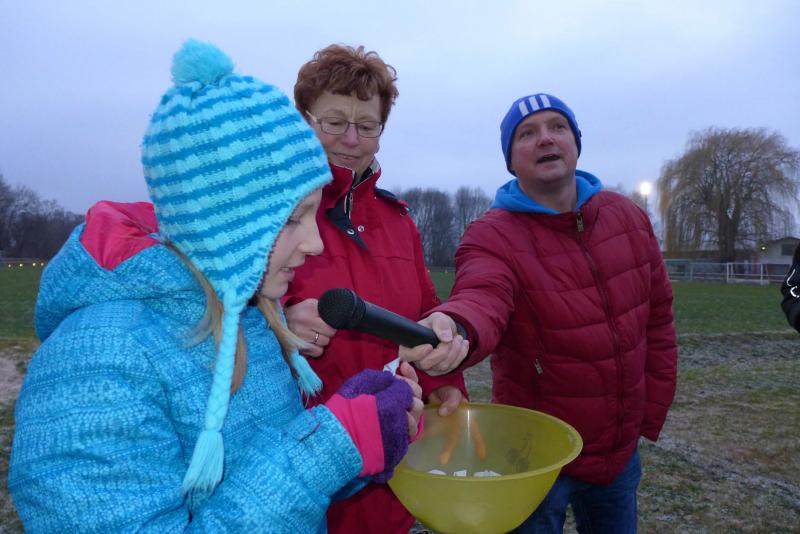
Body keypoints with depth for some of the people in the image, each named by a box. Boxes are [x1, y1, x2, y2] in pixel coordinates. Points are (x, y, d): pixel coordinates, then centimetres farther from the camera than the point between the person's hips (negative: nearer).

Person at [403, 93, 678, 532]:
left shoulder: (628, 218, -2)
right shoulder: (492, 236, -19)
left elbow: (656, 317, 6)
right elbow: (482, 299, -40)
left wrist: (651, 411, 7)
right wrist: (452, 327, -63)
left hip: (622, 450, 5)